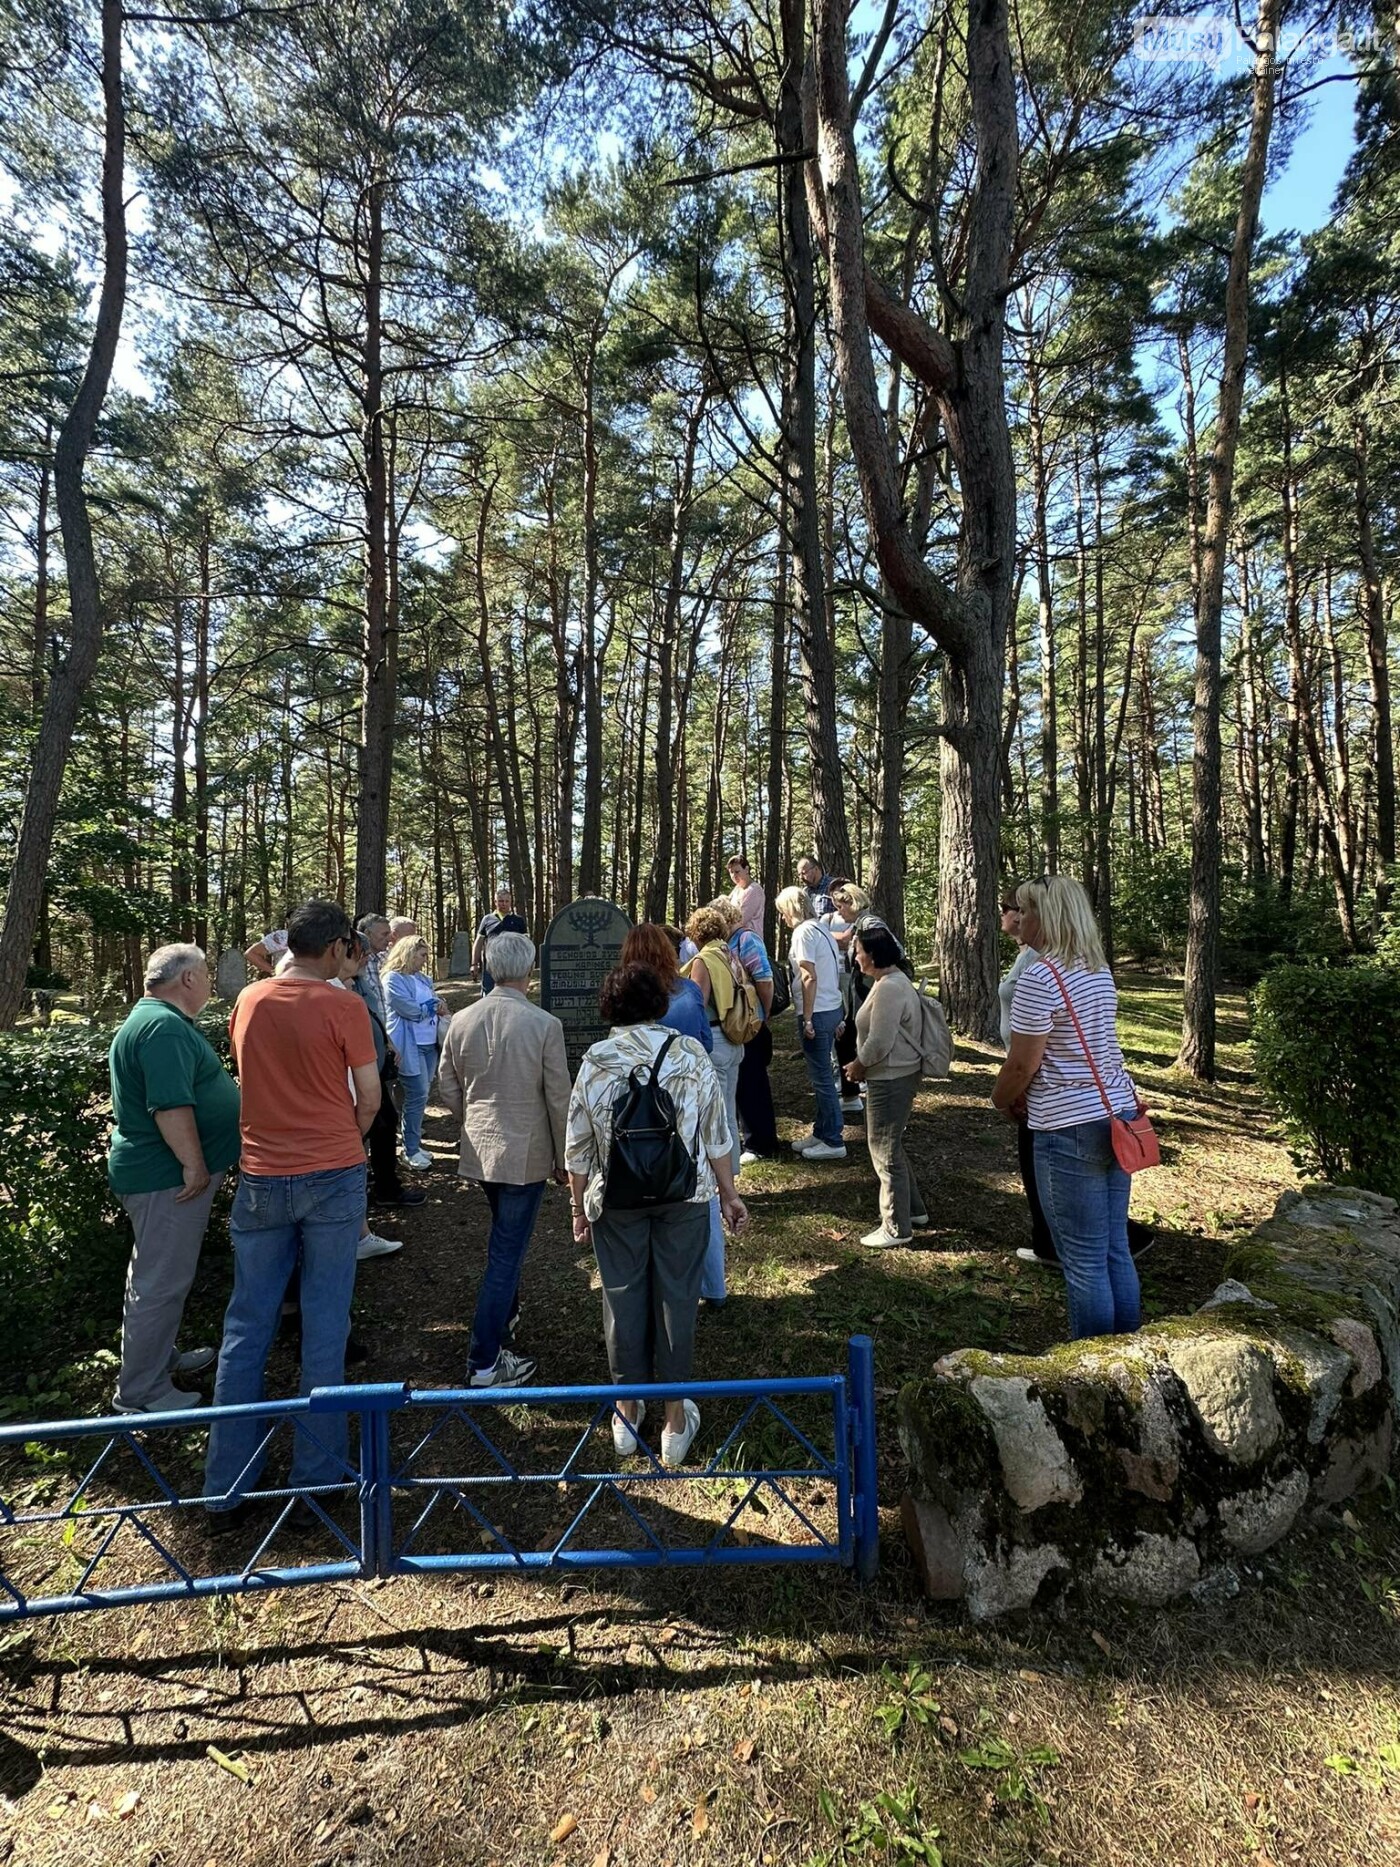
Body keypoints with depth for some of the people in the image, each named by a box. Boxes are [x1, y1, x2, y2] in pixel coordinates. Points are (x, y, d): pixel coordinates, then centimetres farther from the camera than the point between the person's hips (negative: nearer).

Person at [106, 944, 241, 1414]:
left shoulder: (157, 1019, 14)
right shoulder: (164, 1027, -22)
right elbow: (171, 1105, -29)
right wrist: (194, 1163, -23)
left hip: (164, 1172, 11)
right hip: (170, 1177, -11)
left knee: (159, 1274, 22)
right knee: (162, 1282, 0)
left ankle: (159, 1357, 38)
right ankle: (141, 1392, 12)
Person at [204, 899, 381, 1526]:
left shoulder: (247, 1001, 3)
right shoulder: (343, 1006, -12)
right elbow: (369, 1098, -7)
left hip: (260, 1179, 4)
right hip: (333, 1176, -4)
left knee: (246, 1329, 14)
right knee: (324, 1328, 9)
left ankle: (226, 1491, 23)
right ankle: (317, 1473, 21)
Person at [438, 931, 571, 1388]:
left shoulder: (461, 1021, -4)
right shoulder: (544, 1025, -17)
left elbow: (447, 1086, 5)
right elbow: (558, 1099, -11)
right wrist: (563, 1160, 0)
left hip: (479, 1149, 6)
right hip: (525, 1154, -5)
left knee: (506, 1237, 27)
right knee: (506, 1252, 3)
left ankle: (506, 1313, 47)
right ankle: (484, 1363, 10)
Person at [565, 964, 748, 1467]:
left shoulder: (595, 1061, -8)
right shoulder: (691, 1054, -7)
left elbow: (578, 1146, -3)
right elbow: (717, 1136, -3)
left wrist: (580, 1208, 10)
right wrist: (730, 1195, 8)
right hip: (684, 1197, 0)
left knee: (623, 1298, 14)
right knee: (677, 1296, 11)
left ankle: (627, 1411, 30)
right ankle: (676, 1417, 25)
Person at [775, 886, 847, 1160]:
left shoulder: (804, 932, -13)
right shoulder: (822, 929, 15)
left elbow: (809, 977, -20)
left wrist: (807, 1018, -19)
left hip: (817, 1013, -10)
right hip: (832, 1009, 10)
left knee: (821, 1077, -2)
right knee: (823, 1075, 17)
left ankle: (833, 1142, 6)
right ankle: (822, 1133, 27)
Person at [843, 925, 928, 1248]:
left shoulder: (888, 988, -23)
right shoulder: (892, 981, 11)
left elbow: (879, 1042, -25)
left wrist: (858, 1065, -9)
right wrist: (861, 1063, 11)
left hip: (891, 1080, -11)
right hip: (894, 1075, 11)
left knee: (886, 1151, 1)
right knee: (891, 1146, 22)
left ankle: (896, 1228, 13)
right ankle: (913, 1208, 35)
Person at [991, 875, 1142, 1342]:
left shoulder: (1039, 978, -17)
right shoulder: (1100, 970, 10)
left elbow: (1022, 1065, -16)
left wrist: (1001, 1100, 4)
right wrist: (1029, 1093, 15)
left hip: (1070, 1127, -9)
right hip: (1118, 1114, 9)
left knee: (1085, 1261, 4)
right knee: (1116, 1250, 18)